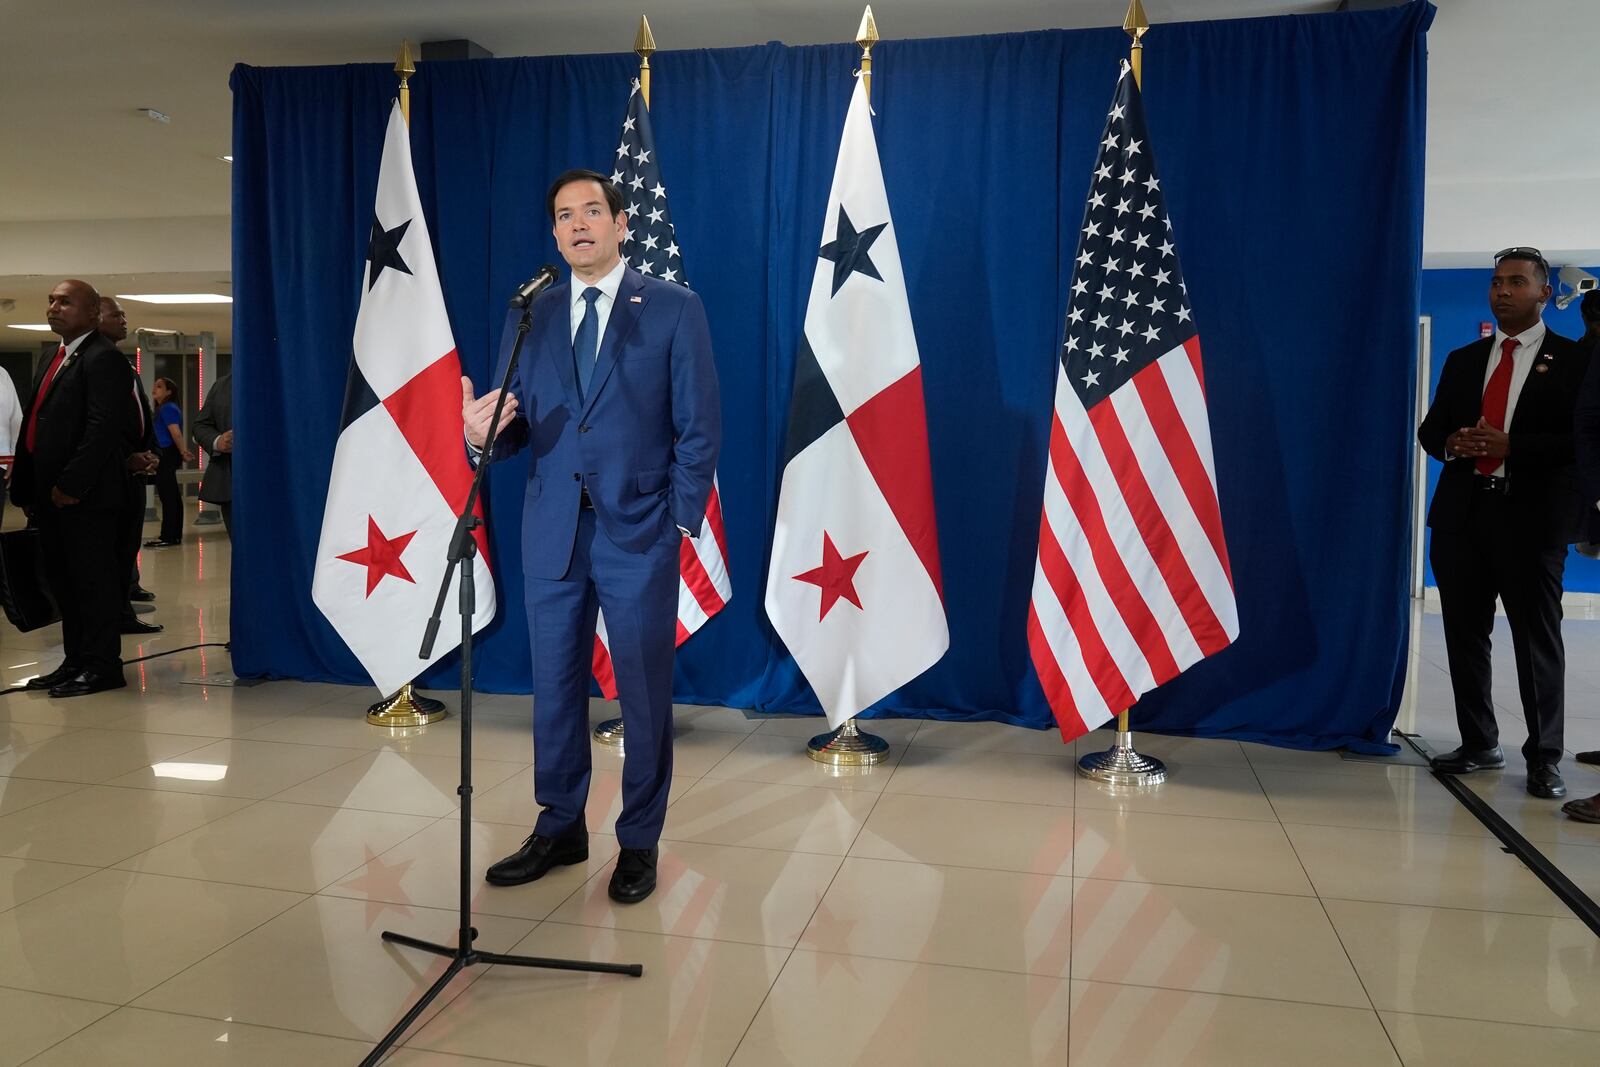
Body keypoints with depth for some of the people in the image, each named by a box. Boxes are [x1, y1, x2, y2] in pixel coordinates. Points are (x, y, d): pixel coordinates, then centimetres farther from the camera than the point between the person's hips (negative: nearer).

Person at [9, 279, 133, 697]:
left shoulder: (103, 357, -10)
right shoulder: (54, 359, 20)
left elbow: (104, 427, -19)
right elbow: (36, 425, 19)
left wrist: (71, 484, -21)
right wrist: (26, 487, 12)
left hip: (85, 495, -9)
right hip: (49, 494, 9)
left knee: (94, 581, -2)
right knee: (63, 582, 13)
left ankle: (102, 666, 5)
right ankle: (76, 661, 22)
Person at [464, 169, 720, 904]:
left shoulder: (674, 309, -1)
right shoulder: (535, 315, 10)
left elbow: (700, 428, -4)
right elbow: (523, 421, 6)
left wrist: (680, 522, -9)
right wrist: (485, 430, -16)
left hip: (639, 532, -4)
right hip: (552, 530, 4)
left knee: (644, 693, 6)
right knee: (554, 686, 12)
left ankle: (639, 843, 21)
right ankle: (559, 829, 29)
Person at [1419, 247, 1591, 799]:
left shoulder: (1574, 361, 1)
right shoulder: (1463, 360, 15)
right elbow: (1430, 428, 16)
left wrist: (1511, 446, -18)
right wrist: (1453, 444, -6)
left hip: (1532, 516, -4)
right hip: (1463, 512, 5)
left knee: (1537, 637, 2)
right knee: (1465, 633, 9)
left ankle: (1544, 756, 13)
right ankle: (1479, 743, 22)